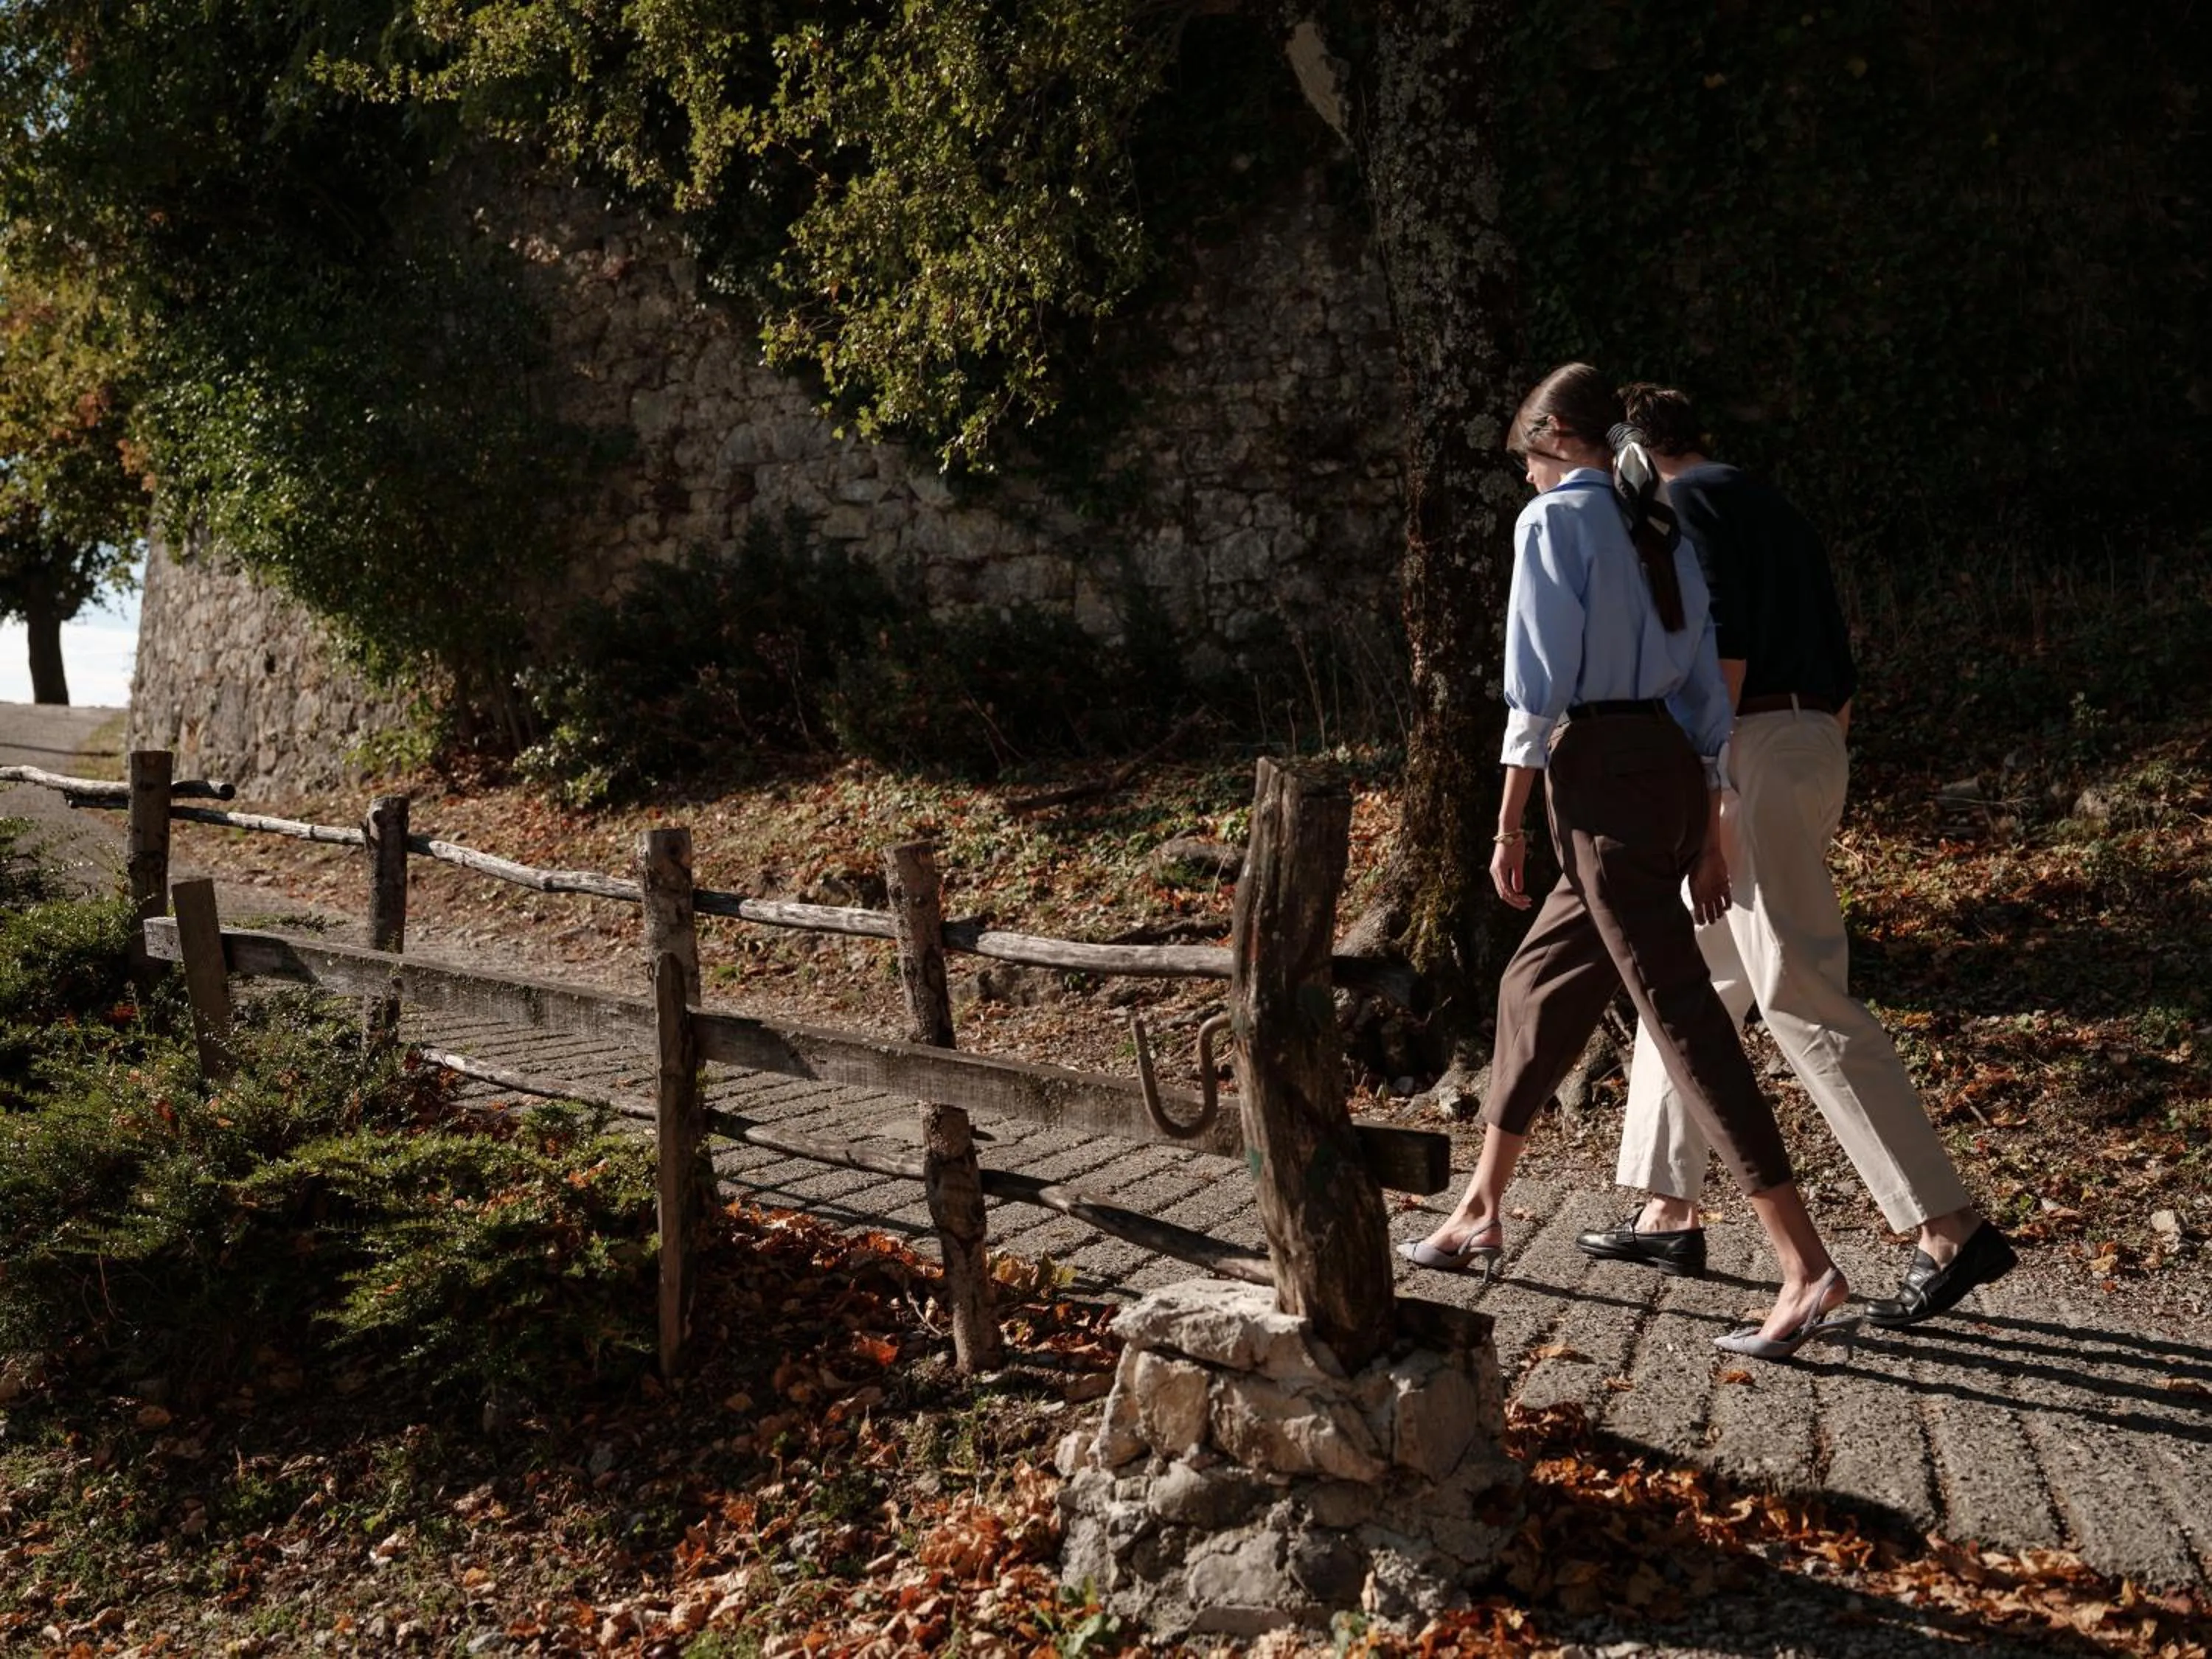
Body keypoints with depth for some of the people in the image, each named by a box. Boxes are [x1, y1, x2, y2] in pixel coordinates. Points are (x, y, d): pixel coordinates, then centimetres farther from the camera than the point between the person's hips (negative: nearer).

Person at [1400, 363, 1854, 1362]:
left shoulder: (1555, 519, -5)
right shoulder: (1661, 531, 18)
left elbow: (1538, 686, -12)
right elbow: (1705, 692, 17)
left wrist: (1508, 826, -7)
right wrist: (1708, 837, 20)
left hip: (1601, 780, -9)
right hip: (1675, 777, 9)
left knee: (1681, 1016, -7)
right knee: (1538, 988, 18)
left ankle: (1809, 1272, -6)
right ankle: (1478, 1215, 30)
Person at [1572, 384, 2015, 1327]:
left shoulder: (1680, 503, -3)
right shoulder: (1775, 510, 24)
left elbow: (1723, 645, -17)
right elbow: (1839, 674, 22)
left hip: (1750, 752, -10)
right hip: (1814, 746, 10)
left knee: (1802, 998, -11)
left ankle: (1950, 1231, -11)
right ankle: (1669, 1216, 19)